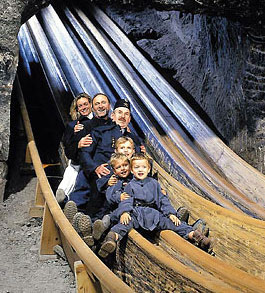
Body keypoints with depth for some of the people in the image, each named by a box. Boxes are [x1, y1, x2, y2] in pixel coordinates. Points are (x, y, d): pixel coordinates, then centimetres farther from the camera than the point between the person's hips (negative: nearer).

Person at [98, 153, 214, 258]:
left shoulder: (154, 183, 20)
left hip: (153, 213, 3)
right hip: (135, 213, -3)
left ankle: (192, 234, -33)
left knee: (170, 222, -21)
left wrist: (171, 213, 1)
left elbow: (163, 200, 16)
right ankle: (112, 237, -62)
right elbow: (126, 200, -1)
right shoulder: (130, 186, 13)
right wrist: (124, 212, -24)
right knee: (126, 222, -36)